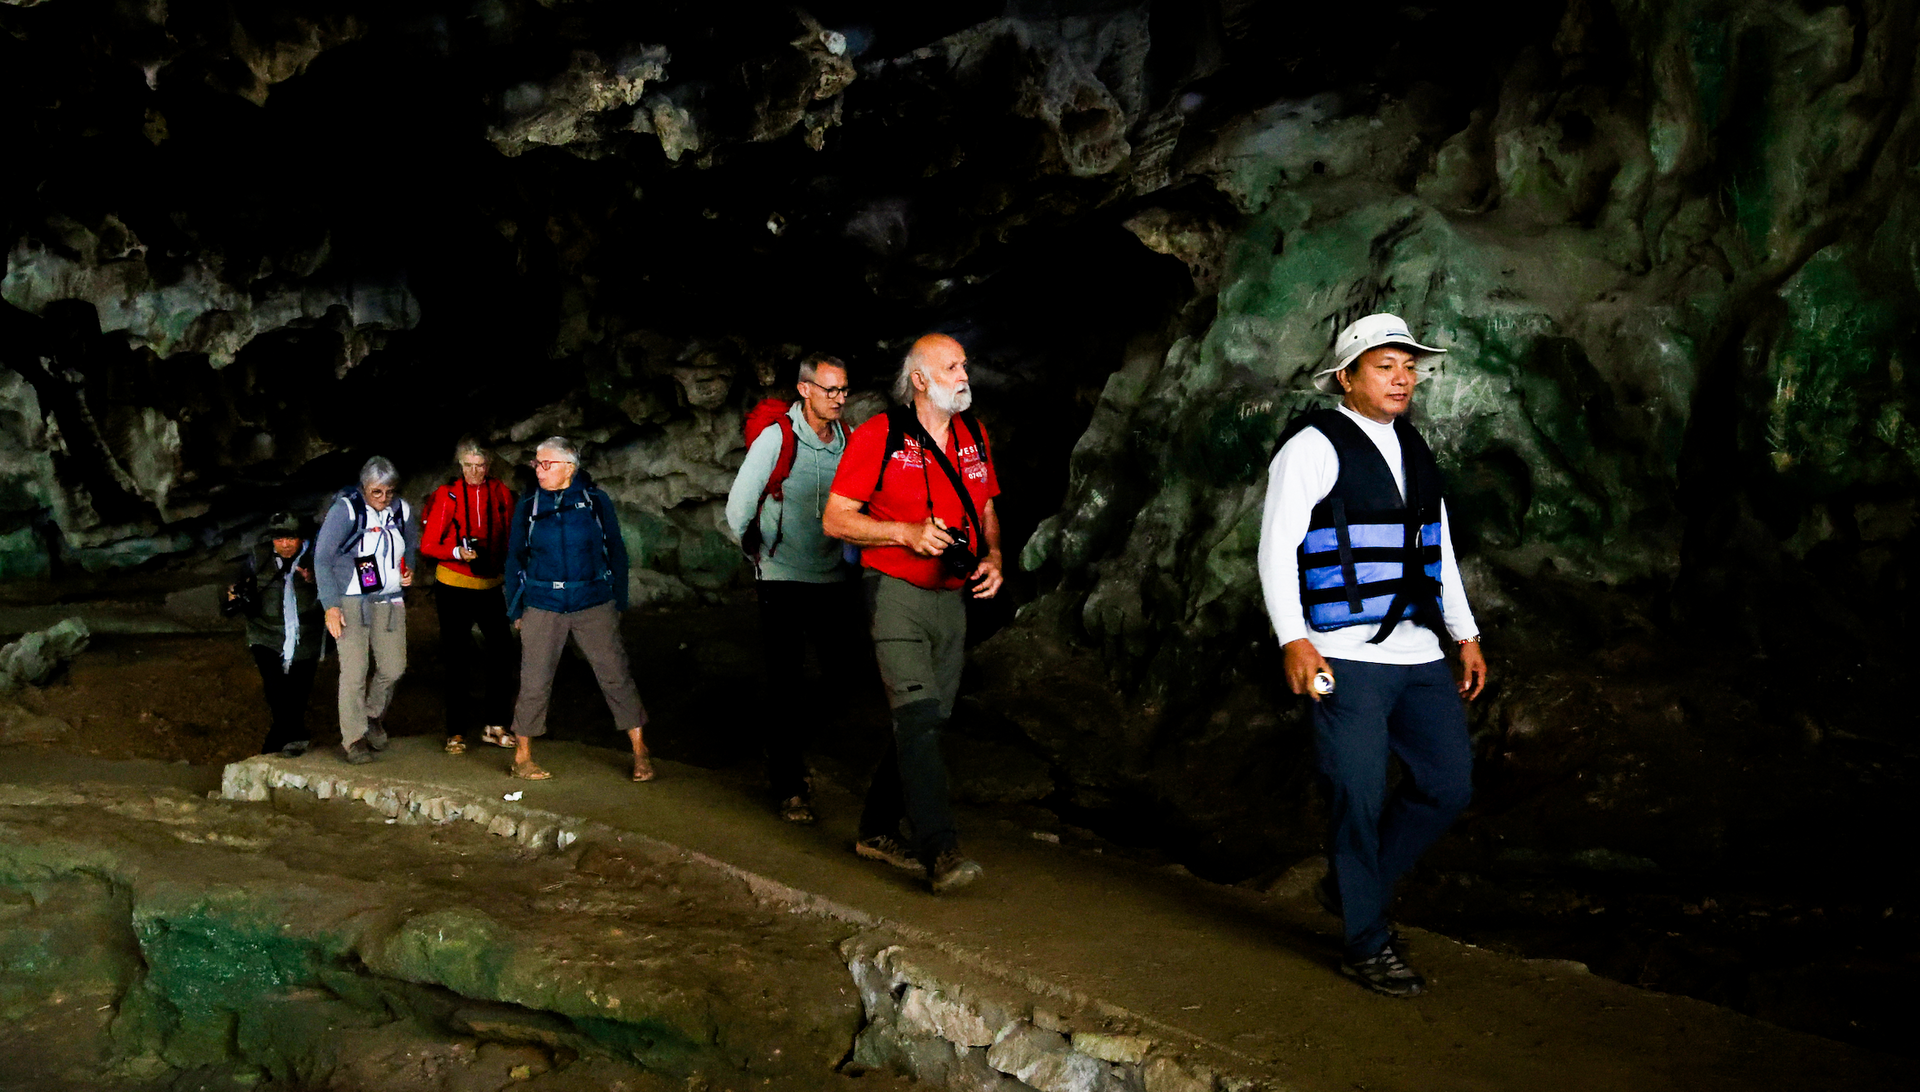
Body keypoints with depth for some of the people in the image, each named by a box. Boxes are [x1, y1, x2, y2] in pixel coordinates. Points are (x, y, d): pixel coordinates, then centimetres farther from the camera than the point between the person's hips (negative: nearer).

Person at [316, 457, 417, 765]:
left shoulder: (402, 511, 4)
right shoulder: (346, 509, -11)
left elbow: (411, 545, 25)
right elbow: (322, 558, -9)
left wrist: (409, 571, 3)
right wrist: (331, 606, -14)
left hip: (390, 601, 5)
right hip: (351, 601, -5)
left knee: (393, 668, 5)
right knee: (354, 670, -8)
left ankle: (373, 716, 32)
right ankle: (354, 739, 3)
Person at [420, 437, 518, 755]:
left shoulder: (501, 493, 2)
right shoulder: (447, 495, -7)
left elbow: (510, 538, 14)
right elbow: (428, 544, -8)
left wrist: (508, 570, 2)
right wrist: (457, 552, -23)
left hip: (491, 585, 3)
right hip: (454, 585, -3)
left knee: (503, 652, 0)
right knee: (457, 660, 3)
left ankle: (494, 727, 11)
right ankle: (456, 732, 12)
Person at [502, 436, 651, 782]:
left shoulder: (596, 501, 2)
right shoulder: (527, 506, 6)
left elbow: (616, 552, 8)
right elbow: (515, 558, 12)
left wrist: (618, 602, 6)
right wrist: (515, 609, 9)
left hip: (594, 606, -1)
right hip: (543, 608, 1)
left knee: (617, 675, -3)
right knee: (534, 683, 2)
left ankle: (640, 752, 6)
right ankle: (522, 757, 16)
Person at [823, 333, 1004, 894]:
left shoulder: (974, 436, 10)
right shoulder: (878, 436, -8)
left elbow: (986, 511, 20)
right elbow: (835, 518, -8)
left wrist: (992, 556, 0)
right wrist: (907, 533, -20)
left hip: (953, 597, 7)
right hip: (897, 592, -6)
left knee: (927, 720, 11)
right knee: (917, 716, -16)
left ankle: (877, 830, 26)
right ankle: (939, 850, -18)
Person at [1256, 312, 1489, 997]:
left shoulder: (1414, 451, 18)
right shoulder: (1314, 446, -5)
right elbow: (1277, 546, -10)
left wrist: (1467, 636, 19)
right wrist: (1293, 639, -19)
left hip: (1420, 657, 8)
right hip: (1346, 659, -7)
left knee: (1449, 785, 9)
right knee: (1359, 799, -2)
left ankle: (1352, 887, 27)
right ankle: (1367, 946, 13)